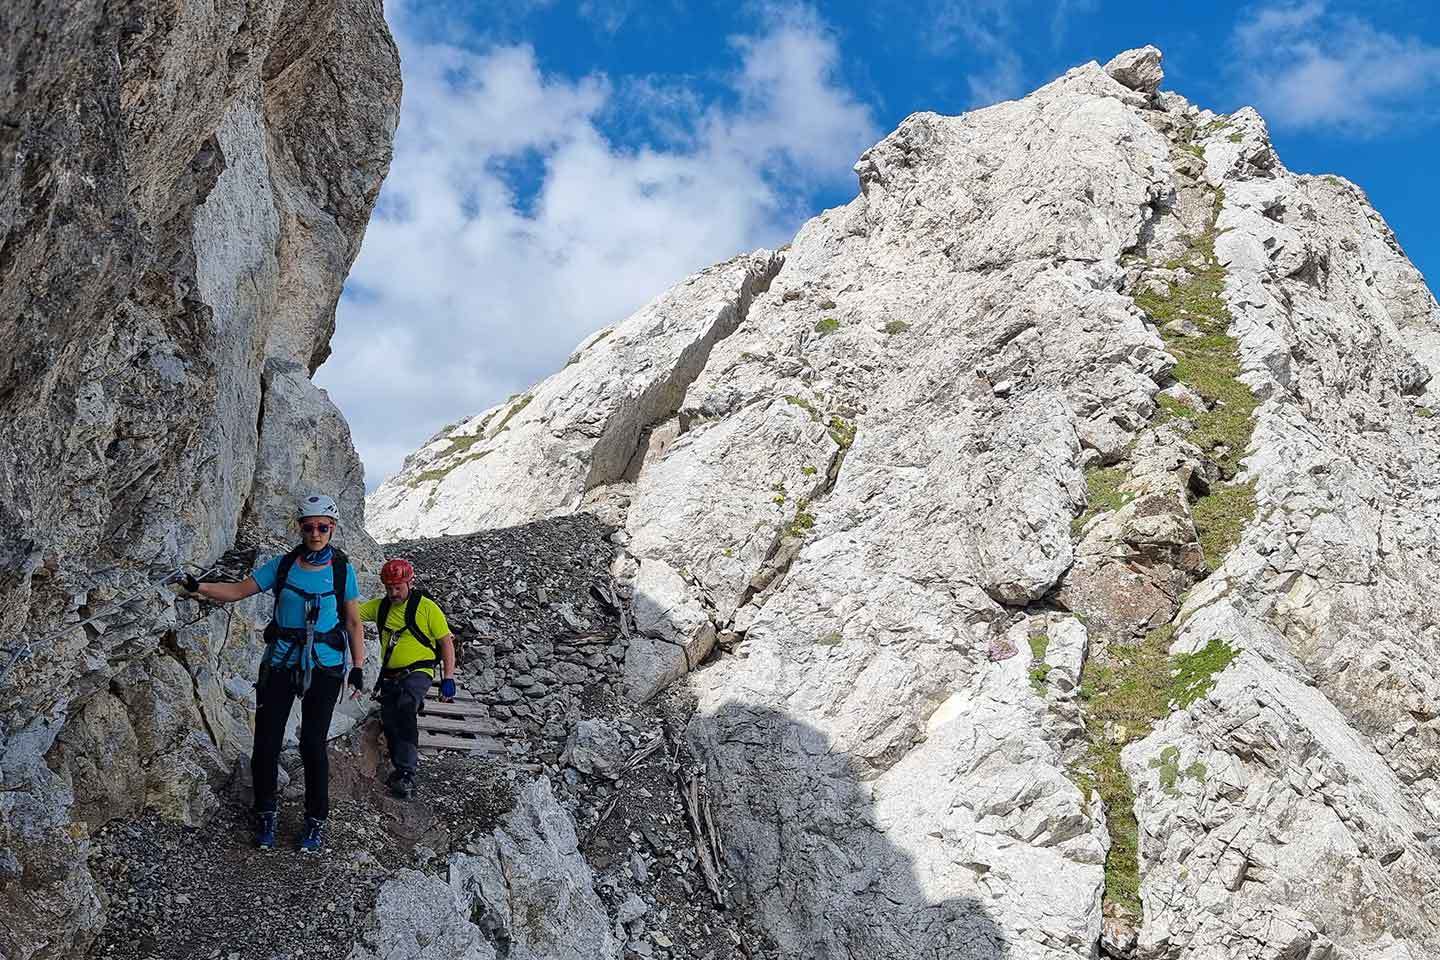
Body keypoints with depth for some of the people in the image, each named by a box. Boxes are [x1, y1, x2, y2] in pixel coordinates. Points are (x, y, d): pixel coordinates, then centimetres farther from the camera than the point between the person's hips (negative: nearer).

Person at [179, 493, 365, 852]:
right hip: (281, 662, 2)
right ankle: (266, 815, 17)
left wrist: (358, 669, -2)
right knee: (267, 741, 0)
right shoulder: (283, 564, 3)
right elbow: (238, 591, 3)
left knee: (313, 744, -2)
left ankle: (316, 821, 12)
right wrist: (197, 587, -11)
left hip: (324, 666, -2)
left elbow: (354, 623, 3)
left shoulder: (342, 570, 0)